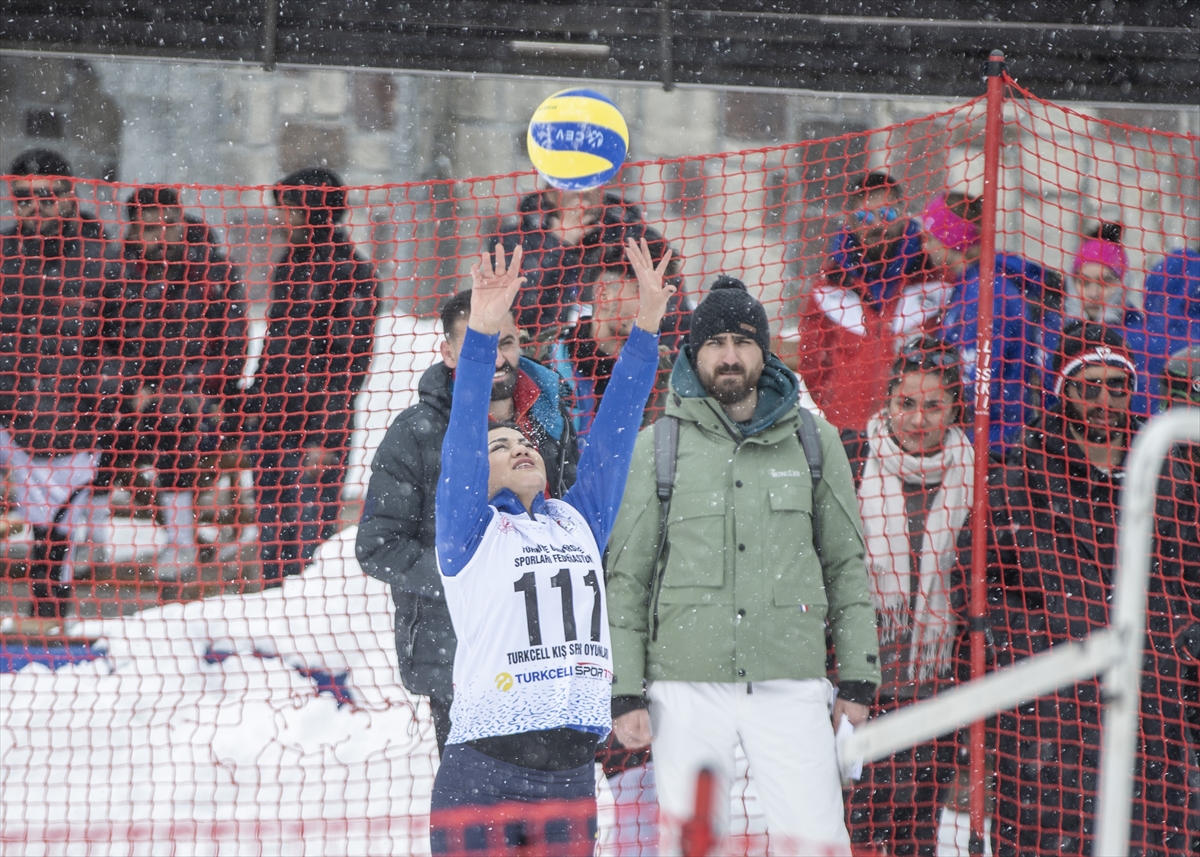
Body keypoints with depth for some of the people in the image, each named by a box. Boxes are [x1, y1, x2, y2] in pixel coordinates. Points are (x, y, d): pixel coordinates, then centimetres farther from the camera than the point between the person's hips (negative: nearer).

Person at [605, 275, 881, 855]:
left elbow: (845, 564, 14)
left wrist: (857, 676, 8)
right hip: (687, 684, 0)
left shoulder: (814, 441, 9)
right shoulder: (658, 448, 6)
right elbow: (625, 578, 7)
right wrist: (625, 690, 1)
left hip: (790, 683, 0)